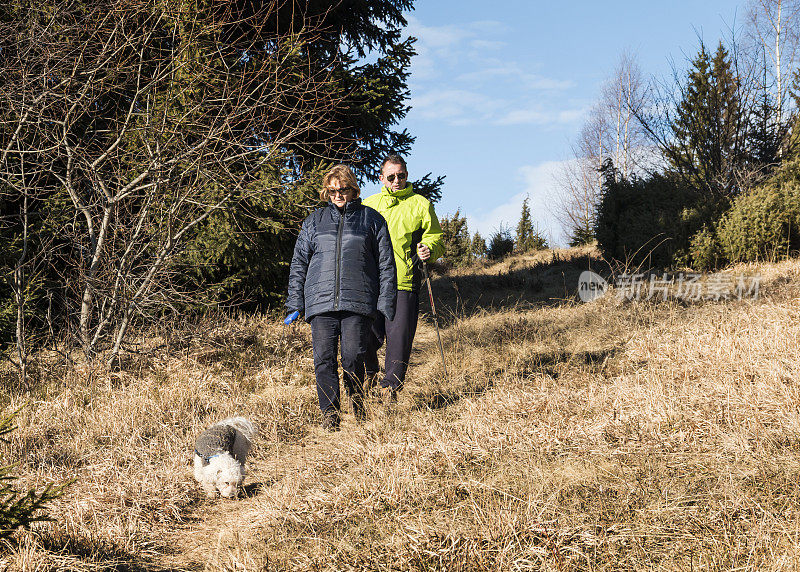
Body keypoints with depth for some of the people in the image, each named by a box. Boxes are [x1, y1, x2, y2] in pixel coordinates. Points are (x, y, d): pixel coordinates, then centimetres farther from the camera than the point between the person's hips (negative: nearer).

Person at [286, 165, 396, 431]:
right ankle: (330, 414, 3)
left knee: (353, 357, -9)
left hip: (358, 301, -2)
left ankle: (358, 404, 17)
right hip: (320, 301, 2)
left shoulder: (372, 219, 12)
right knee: (324, 359, -5)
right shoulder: (314, 221, 18)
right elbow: (299, 264, 18)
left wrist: (385, 304, 1)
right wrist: (295, 304, 10)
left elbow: (386, 264, 9)